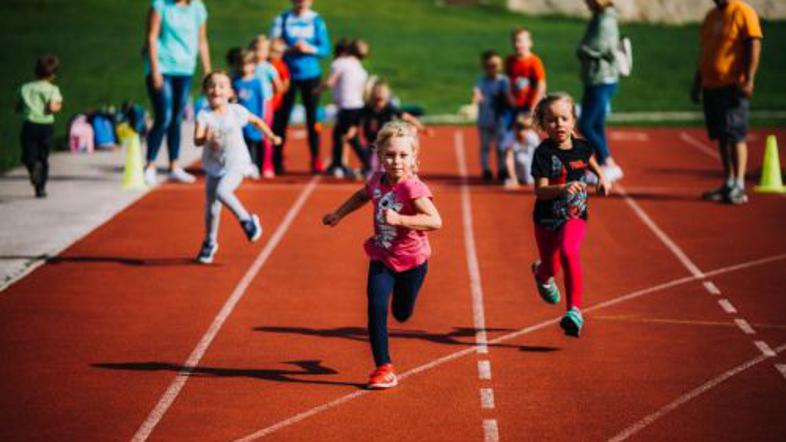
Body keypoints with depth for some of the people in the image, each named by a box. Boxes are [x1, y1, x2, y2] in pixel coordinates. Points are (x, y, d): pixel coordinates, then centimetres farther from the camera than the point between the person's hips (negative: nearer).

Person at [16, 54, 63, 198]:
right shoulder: (52, 89, -3)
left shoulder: (25, 88, 6)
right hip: (46, 126, -1)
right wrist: (58, 106, 4)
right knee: (43, 158, 13)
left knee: (28, 156, 3)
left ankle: (33, 166, -32)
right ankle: (40, 188, 13)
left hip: (29, 125, 1)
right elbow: (52, 107, -16)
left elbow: (18, 108, 8)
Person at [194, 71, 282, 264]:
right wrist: (205, 138, -49)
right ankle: (210, 243, 30)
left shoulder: (237, 111, -9)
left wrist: (271, 136, 17)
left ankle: (247, 220, -6)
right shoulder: (204, 115, -14)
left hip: (235, 164, -2)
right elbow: (197, 140, -27)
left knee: (221, 192, -28)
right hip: (213, 166, 2)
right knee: (211, 205, 9)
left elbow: (257, 121, 11)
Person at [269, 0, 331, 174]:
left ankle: (316, 160, 9)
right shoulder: (283, 19, 0)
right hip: (287, 75, 0)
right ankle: (277, 160, 9)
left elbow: (325, 49, 0)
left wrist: (310, 49, -18)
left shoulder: (316, 20, 1)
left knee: (312, 117, 3)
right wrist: (289, 49, -18)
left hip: (310, 75, 0)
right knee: (282, 117, 1)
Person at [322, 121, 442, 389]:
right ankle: (383, 369, -4)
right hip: (381, 257, 3)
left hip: (411, 259, -3)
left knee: (402, 314, 17)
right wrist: (338, 215, 18)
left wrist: (398, 219, -44)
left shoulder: (413, 188, -26)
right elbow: (361, 196, 18)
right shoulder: (377, 182, -8)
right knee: (376, 307, -13)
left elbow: (435, 221, -38)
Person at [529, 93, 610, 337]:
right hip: (546, 219, 0)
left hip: (574, 216, 0)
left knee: (568, 252, -28)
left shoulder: (581, 147, -4)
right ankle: (541, 274, 54)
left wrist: (601, 177, 9)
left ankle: (575, 310, -26)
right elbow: (540, 190, -25)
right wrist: (563, 189, -42)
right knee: (551, 268, 13)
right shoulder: (544, 153, -17)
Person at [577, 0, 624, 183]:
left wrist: (582, 50, -5)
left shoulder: (605, 21, -16)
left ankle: (610, 165, -3)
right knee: (596, 126, 13)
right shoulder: (598, 18, 14)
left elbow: (598, 47, -22)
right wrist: (585, 50, 0)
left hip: (601, 81, -10)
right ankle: (601, 168, 19)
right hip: (596, 80, 10)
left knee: (585, 126, -9)